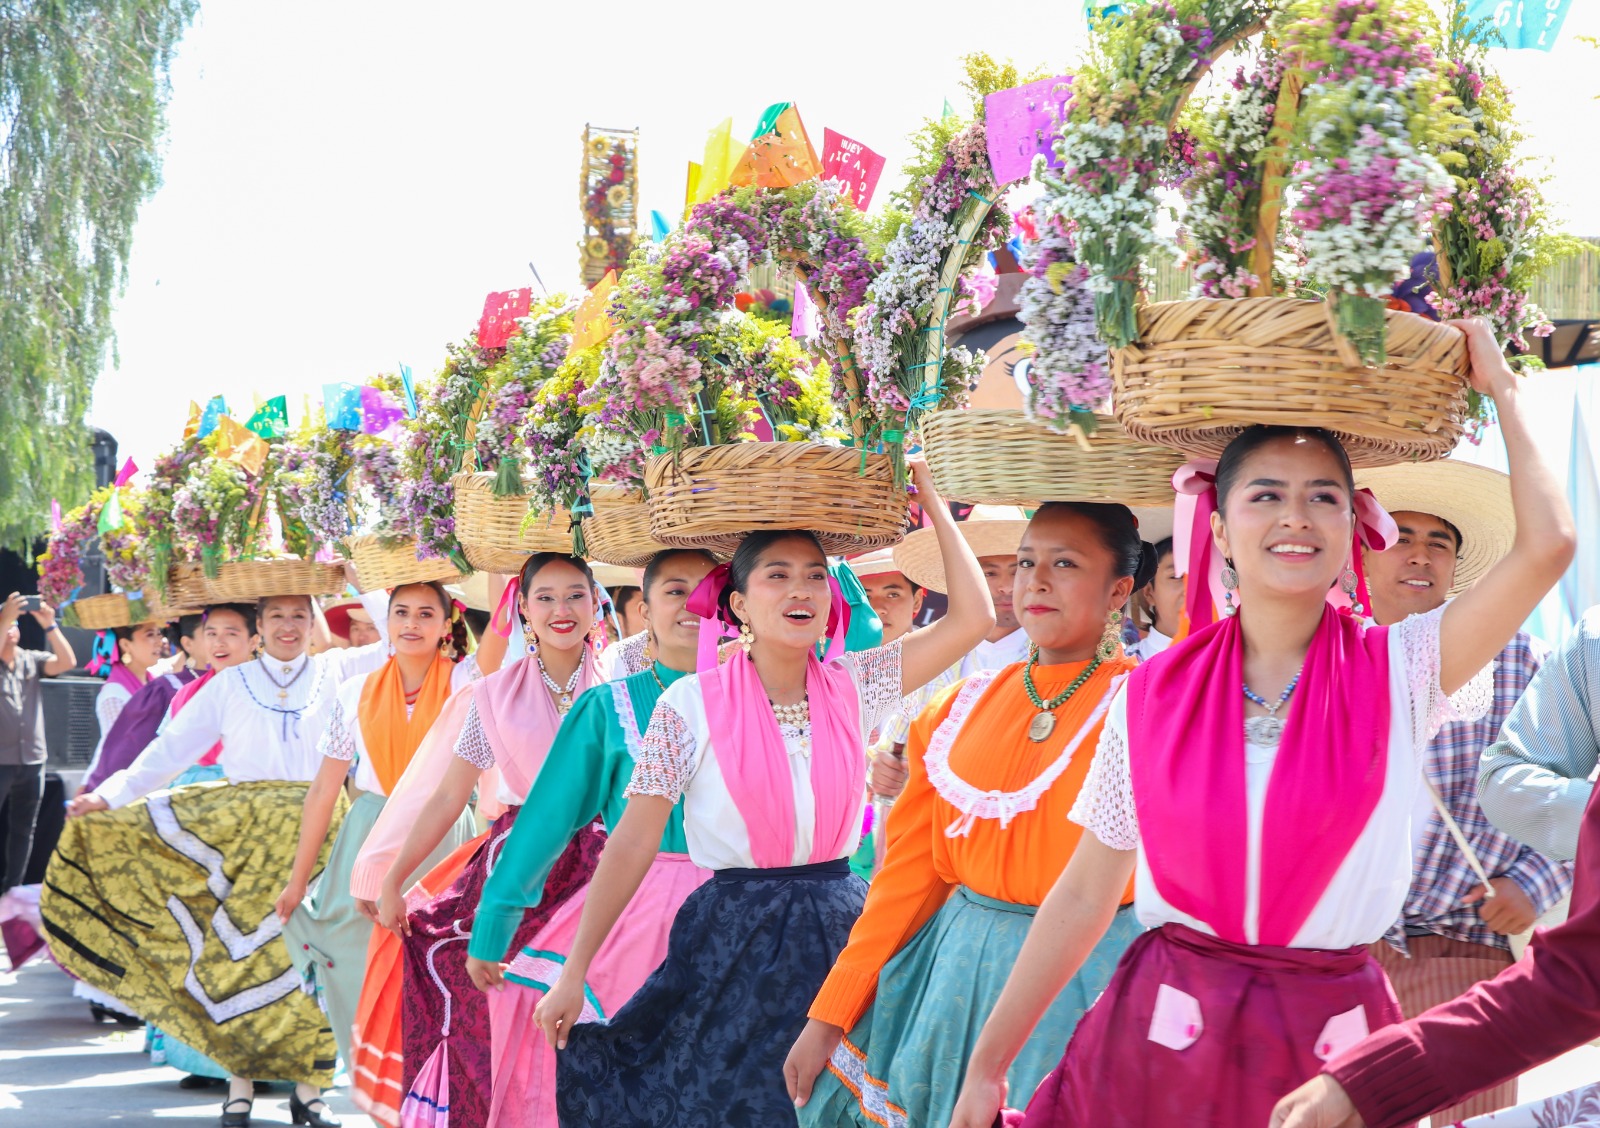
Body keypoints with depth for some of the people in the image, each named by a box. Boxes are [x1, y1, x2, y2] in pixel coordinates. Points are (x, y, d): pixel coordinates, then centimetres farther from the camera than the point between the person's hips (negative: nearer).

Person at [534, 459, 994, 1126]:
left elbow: (972, 619, -5)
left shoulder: (854, 686, 2)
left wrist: (930, 496, -3)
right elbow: (633, 843, -8)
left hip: (838, 929, 3)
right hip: (732, 943, -3)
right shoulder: (692, 704, -7)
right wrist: (572, 976, -10)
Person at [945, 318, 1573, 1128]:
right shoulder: (1151, 695, 0)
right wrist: (989, 1062, 5)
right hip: (1161, 1041, 1)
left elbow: (1546, 546, -14)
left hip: (1331, 1049, 0)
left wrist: (1502, 393, 0)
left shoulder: (1397, 674, -2)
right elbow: (1083, 895, 5)